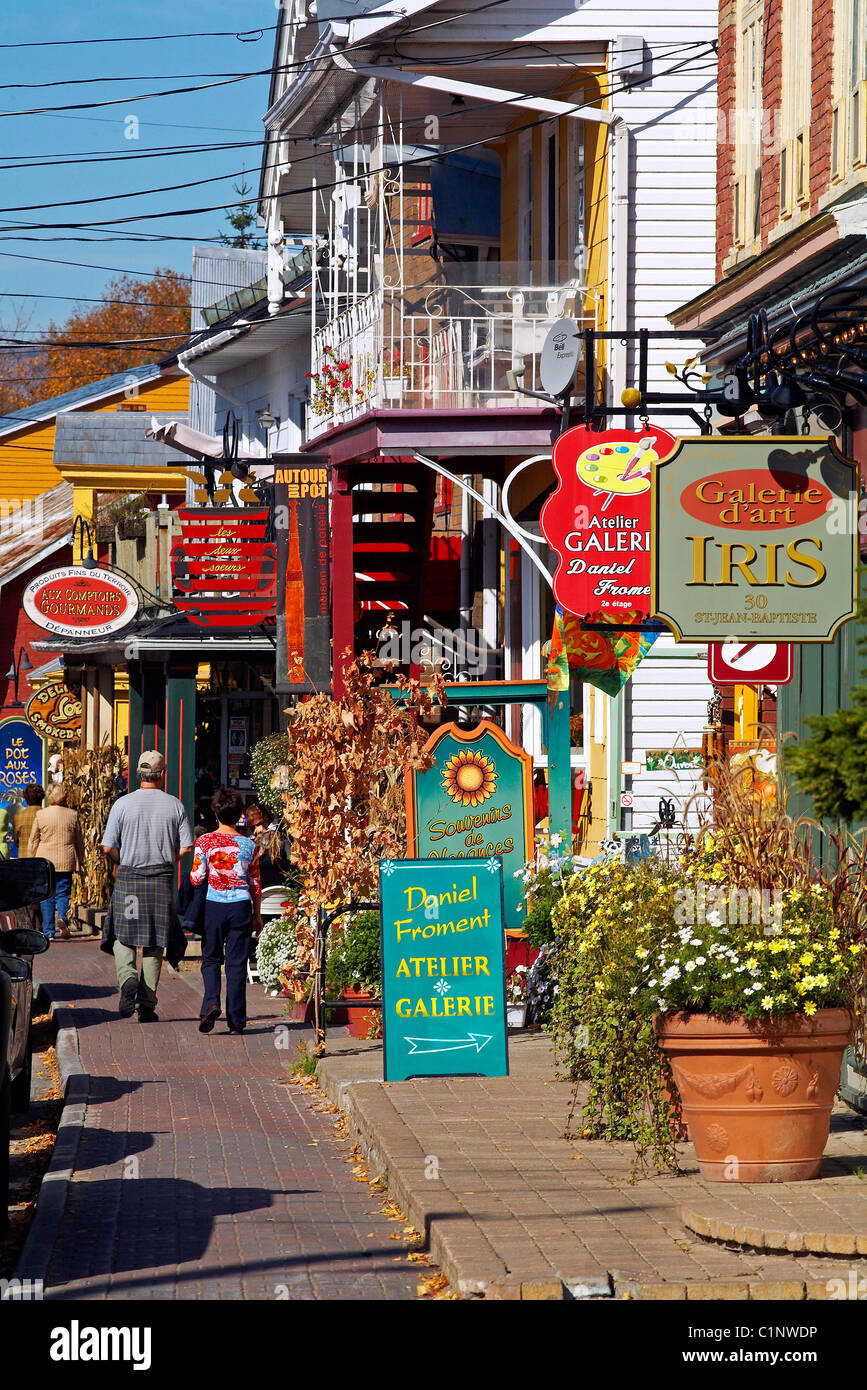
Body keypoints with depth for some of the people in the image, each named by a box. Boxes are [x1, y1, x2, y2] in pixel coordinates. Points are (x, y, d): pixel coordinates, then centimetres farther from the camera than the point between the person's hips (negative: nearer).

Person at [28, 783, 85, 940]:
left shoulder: (40, 815, -4)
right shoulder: (73, 815, 0)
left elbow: (33, 842, 2)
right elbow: (79, 841, 9)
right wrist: (80, 863, 18)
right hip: (66, 862, 1)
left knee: (47, 896, 6)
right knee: (62, 893, 7)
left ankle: (48, 930, 7)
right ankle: (62, 917, -20)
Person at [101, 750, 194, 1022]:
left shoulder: (122, 804, -4)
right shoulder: (174, 805, 0)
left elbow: (108, 848, -5)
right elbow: (186, 847, 0)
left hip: (128, 878, -1)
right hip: (162, 879, 1)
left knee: (123, 938, 9)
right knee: (154, 943, 6)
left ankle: (127, 978, -19)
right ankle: (147, 1004, 3)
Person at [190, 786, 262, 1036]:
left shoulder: (204, 842, -5)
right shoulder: (248, 845, 0)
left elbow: (196, 878, -6)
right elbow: (255, 884, 7)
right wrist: (256, 916, 16)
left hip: (213, 905, -1)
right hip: (241, 905, 1)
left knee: (211, 959, 13)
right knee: (237, 963, 5)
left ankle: (211, 1001, -12)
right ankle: (236, 1020, 3)